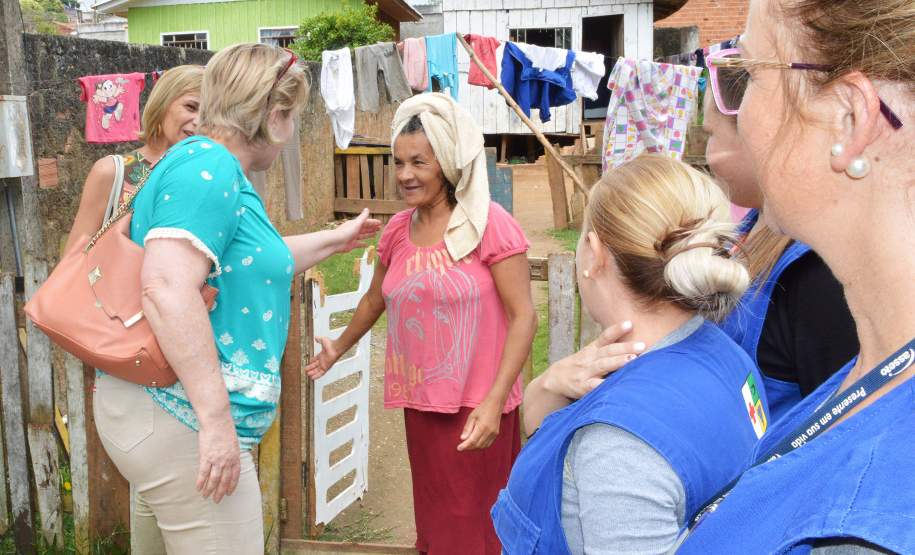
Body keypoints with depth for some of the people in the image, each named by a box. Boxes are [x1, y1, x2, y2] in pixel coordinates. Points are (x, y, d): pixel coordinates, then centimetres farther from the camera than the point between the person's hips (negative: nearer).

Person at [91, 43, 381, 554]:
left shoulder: (213, 167, 15)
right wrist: (216, 417, -28)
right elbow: (167, 288, -29)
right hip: (181, 419, -11)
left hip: (161, 413, 11)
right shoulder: (208, 167, -16)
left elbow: (256, 262, 32)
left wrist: (335, 240, 42)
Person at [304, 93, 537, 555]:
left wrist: (494, 401, -22)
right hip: (421, 405, 6)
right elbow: (375, 300, 22)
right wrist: (337, 350, 33)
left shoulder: (489, 224, -13)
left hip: (477, 410, -6)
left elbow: (523, 317, -14)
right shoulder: (398, 230, 5)